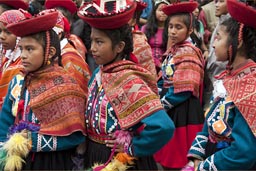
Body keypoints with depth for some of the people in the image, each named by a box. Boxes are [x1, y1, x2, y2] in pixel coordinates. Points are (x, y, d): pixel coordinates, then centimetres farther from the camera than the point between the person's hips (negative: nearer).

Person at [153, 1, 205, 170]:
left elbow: (184, 91, -20)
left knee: (179, 157, 2)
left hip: (183, 110, -8)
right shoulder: (173, 51, 11)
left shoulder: (188, 53, -15)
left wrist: (161, 104, -13)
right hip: (169, 107, 8)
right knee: (168, 154, 16)